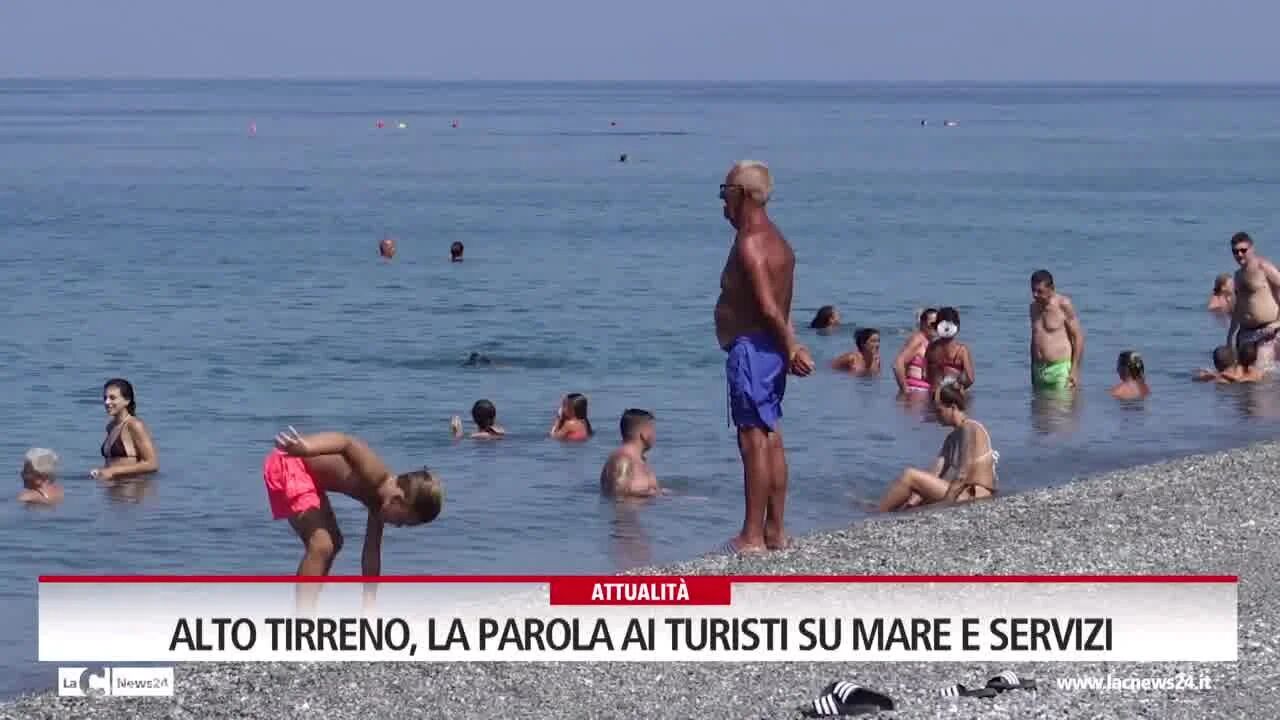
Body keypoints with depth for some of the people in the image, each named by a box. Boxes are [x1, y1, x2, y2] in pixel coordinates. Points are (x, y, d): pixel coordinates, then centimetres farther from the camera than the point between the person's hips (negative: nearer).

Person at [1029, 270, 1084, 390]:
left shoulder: (1063, 304, -7)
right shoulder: (1034, 306, 13)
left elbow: (1078, 336, -7)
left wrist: (1075, 370, -12)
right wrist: (1033, 370, 21)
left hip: (1060, 369, -6)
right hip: (1039, 369, 6)